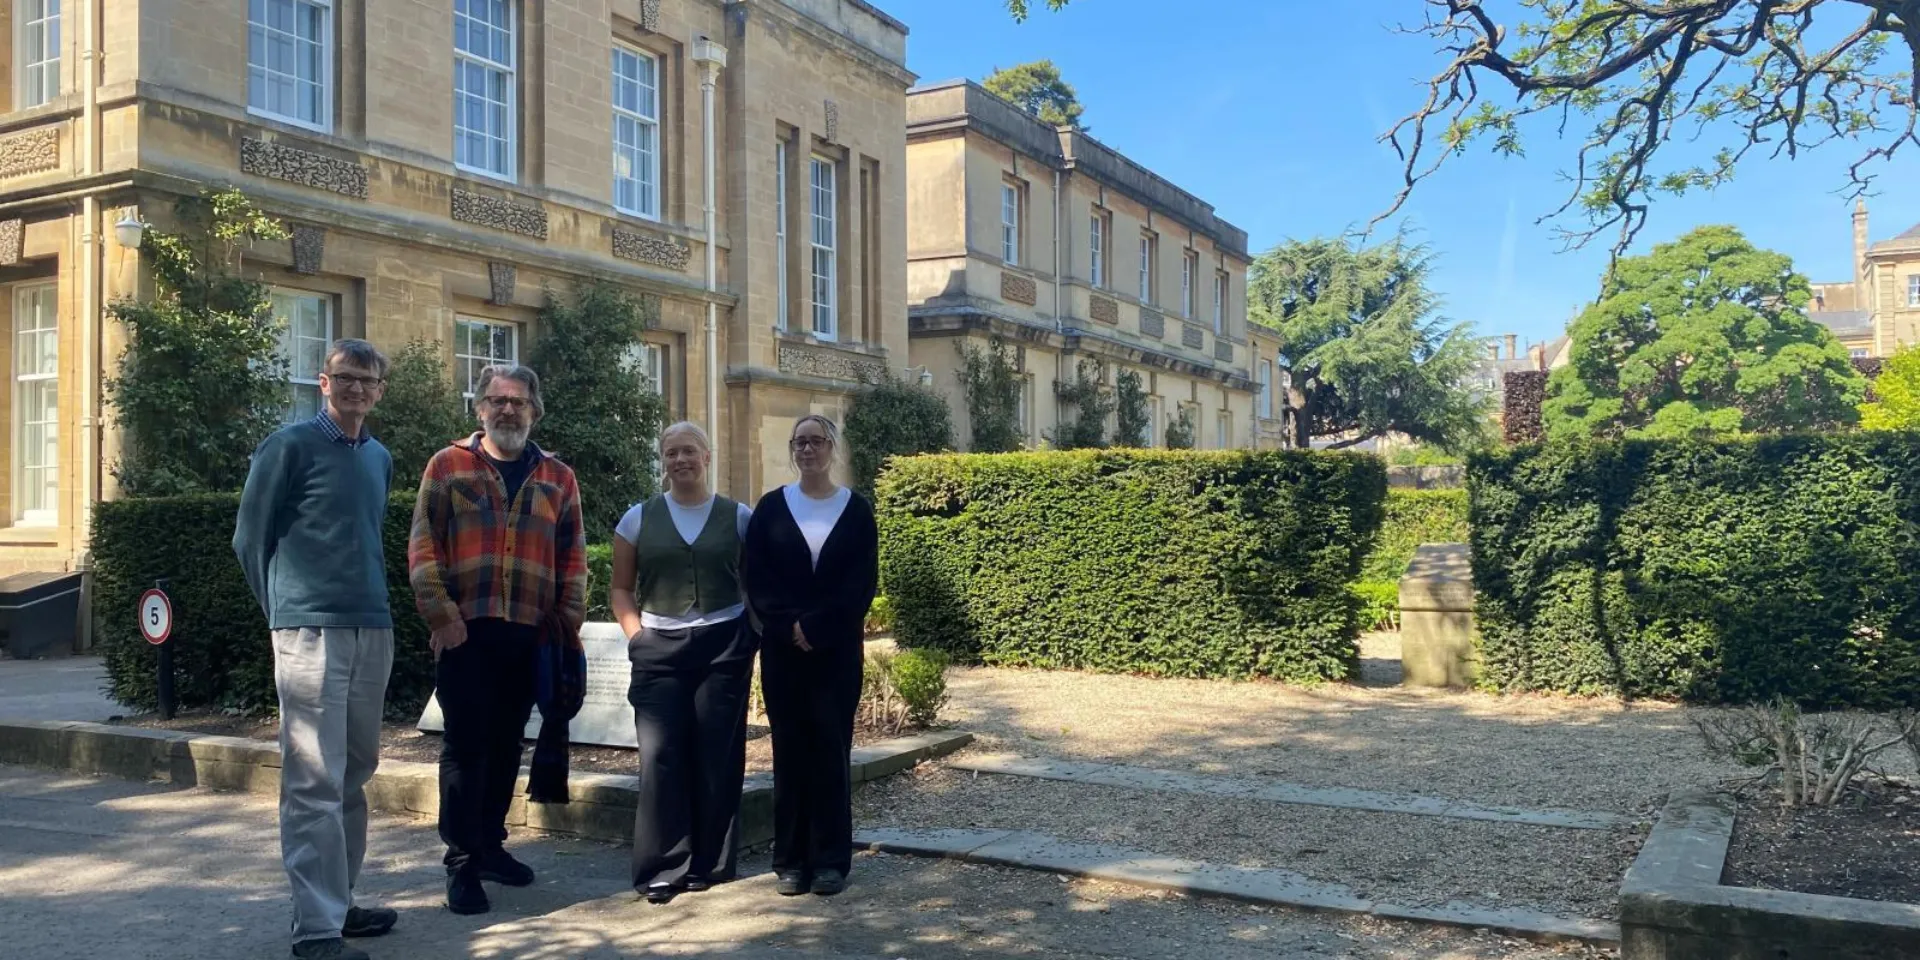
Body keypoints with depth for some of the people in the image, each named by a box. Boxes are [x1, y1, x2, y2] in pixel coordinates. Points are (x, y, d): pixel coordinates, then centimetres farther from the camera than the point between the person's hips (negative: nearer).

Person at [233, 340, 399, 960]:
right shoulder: (291, 445, -3)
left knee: (355, 774, 12)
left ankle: (337, 901, 24)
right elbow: (250, 538, 1)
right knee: (314, 781, -7)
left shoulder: (380, 458, 16)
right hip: (311, 630, -7)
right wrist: (285, 610, 8)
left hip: (373, 629, 7)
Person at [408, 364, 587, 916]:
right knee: (466, 745, -2)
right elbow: (424, 546, -3)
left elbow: (572, 557, 11)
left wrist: (569, 621, 2)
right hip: (466, 631, -3)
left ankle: (490, 845, 25)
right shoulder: (448, 467, 3)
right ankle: (462, 862, 5)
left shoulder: (557, 478, 11)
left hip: (528, 635, 3)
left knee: (506, 745, 12)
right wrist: (441, 614, -11)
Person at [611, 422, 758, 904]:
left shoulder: (738, 517, 5)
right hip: (659, 649, 1)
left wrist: (752, 632, -4)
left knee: (716, 755, 2)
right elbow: (621, 588, 10)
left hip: (724, 647, 0)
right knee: (661, 755, -4)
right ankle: (663, 868, 4)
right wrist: (636, 633, -3)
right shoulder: (639, 518, 7)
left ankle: (710, 863, 15)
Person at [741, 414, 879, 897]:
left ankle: (831, 859, 8)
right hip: (782, 648, 1)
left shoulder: (856, 509, 3)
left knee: (831, 749, 0)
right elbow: (754, 578, 1)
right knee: (790, 749, 3)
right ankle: (790, 858, 11)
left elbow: (863, 584, -4)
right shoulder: (771, 508, 6)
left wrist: (816, 626, -13)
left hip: (837, 649, -1)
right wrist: (790, 625, -12)